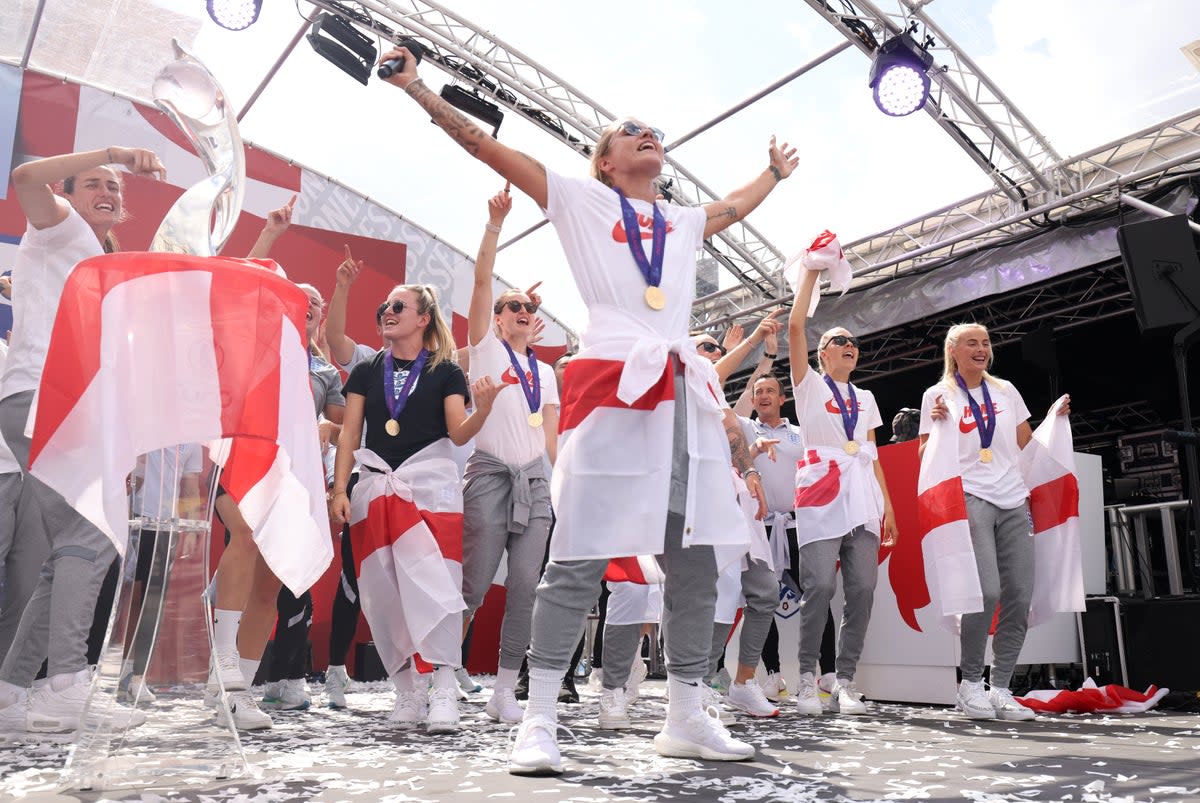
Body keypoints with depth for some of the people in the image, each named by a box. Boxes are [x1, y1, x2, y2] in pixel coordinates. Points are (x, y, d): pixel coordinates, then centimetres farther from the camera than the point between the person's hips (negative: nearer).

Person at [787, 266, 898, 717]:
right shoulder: (810, 384, 12)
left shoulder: (865, 399, 26)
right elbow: (795, 326, 0)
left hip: (864, 499, 5)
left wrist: (888, 506, 12)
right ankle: (808, 677, -6)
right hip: (821, 494, -4)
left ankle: (845, 681, 1)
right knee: (820, 584, -16)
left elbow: (873, 456, 22)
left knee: (863, 587, -6)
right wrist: (812, 271, 5)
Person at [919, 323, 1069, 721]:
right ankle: (970, 683, -3)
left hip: (1013, 501, 5)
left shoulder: (1006, 391, 17)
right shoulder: (938, 395, 6)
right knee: (986, 590, -19)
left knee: (1020, 595, -3)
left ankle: (1001, 688, 8)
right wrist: (936, 424, -12)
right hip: (969, 498, -5)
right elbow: (925, 456, 4)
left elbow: (1027, 444, 22)